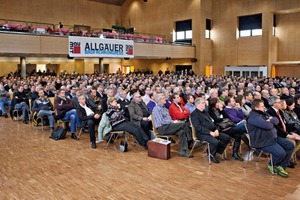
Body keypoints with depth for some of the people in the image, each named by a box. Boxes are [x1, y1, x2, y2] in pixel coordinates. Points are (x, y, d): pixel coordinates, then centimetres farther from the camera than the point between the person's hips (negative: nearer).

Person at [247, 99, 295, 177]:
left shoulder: (264, 113, 15)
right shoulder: (253, 117, -18)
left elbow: (276, 120, 12)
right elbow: (267, 125, -29)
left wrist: (271, 120, -10)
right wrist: (271, 123, -5)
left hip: (274, 137, 11)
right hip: (263, 142, -11)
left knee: (290, 146, 5)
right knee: (281, 153, -24)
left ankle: (281, 166, 10)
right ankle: (271, 165, 8)